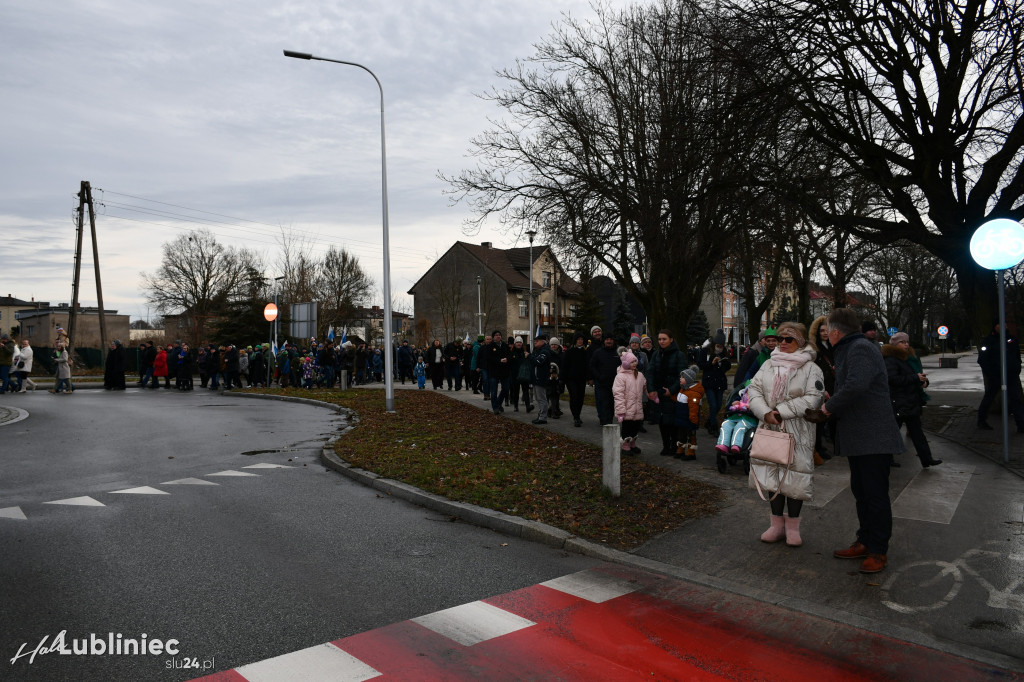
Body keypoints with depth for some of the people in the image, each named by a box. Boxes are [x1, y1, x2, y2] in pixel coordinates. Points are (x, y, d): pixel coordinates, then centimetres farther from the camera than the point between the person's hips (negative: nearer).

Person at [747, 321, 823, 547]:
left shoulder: (810, 368, -4)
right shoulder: (769, 365, 9)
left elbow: (812, 399, -14)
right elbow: (754, 389, 3)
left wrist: (781, 411, -18)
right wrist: (766, 413, -13)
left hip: (797, 431, -4)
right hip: (771, 427, 4)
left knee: (795, 477, 1)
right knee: (774, 475, 10)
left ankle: (792, 526, 17)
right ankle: (777, 523, 23)